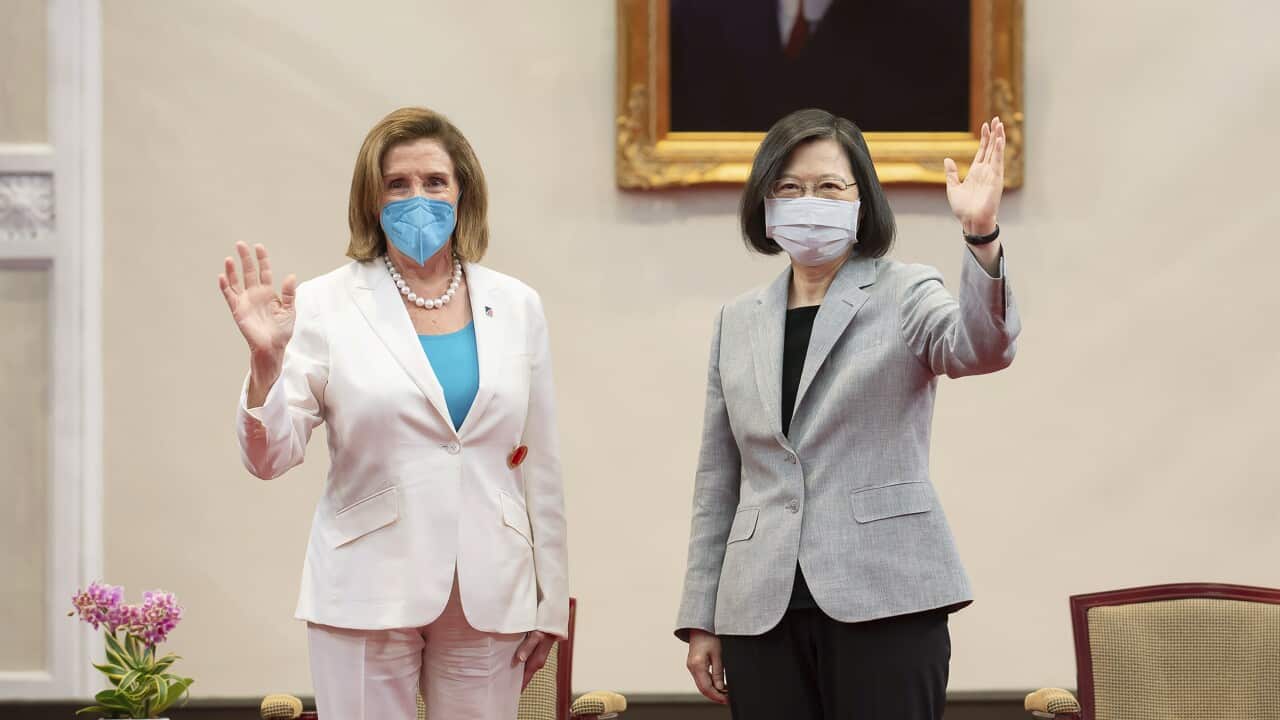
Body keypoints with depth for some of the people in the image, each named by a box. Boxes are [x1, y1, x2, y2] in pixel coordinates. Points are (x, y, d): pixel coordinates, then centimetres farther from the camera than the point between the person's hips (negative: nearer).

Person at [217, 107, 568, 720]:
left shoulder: (515, 306, 8)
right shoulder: (326, 306, -1)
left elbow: (539, 464, 10)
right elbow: (269, 458, -5)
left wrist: (549, 601, 8)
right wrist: (265, 364, -23)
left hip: (488, 597, 3)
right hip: (370, 595, -3)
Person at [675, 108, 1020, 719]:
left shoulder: (903, 295, 4)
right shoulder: (738, 322, 15)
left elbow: (981, 348, -18)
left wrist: (981, 238, -35)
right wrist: (701, 621, 13)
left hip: (883, 603, -4)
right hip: (764, 613, 4)